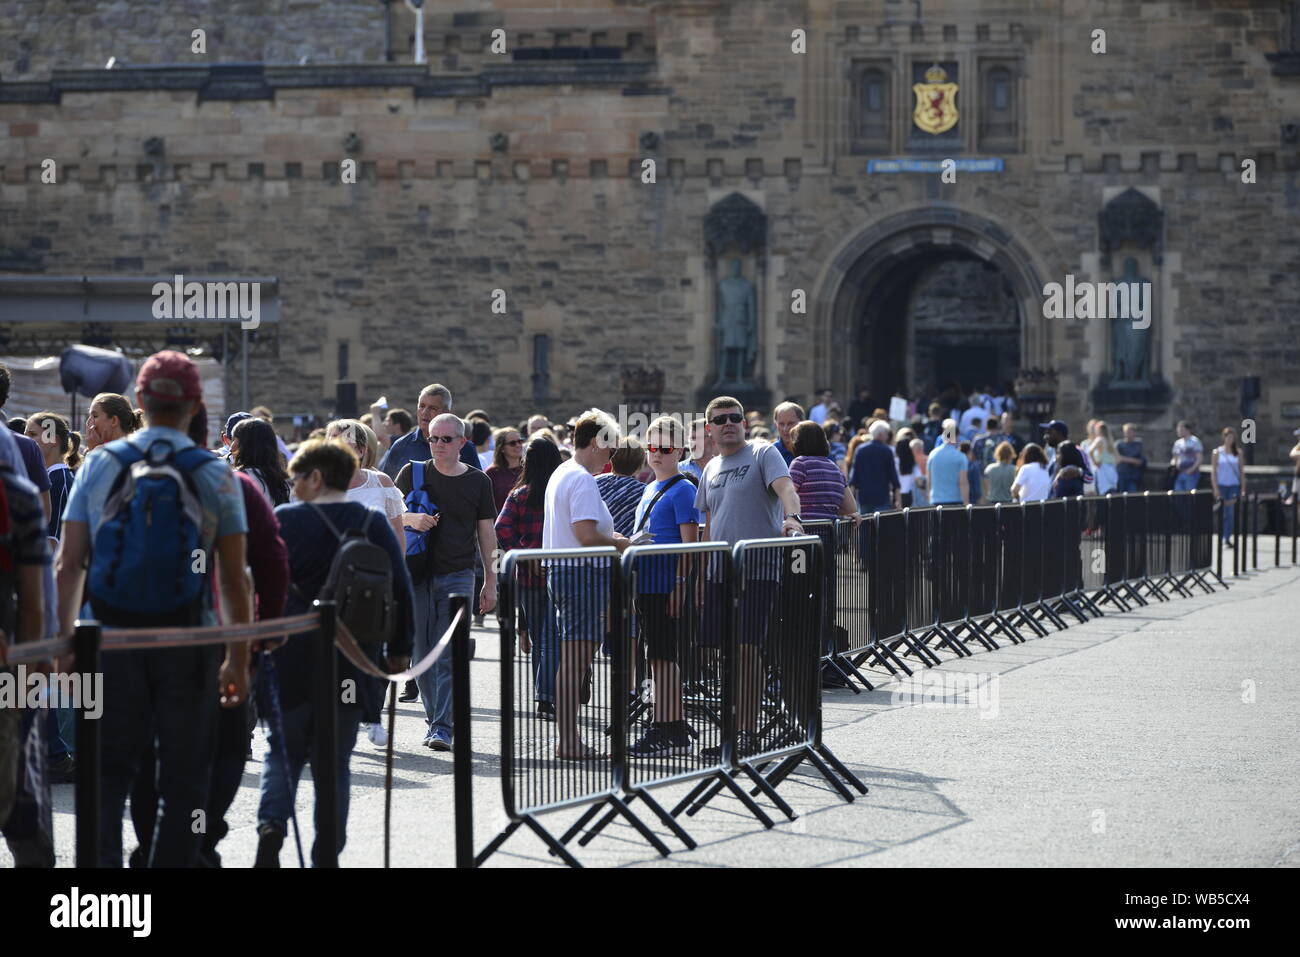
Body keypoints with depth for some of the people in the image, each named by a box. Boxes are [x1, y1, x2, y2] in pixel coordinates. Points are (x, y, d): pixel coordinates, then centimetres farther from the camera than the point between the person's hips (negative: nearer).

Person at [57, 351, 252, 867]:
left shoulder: (99, 465, 2)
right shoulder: (215, 475, -3)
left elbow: (69, 565, 1)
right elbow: (234, 580, -3)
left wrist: (64, 641, 8)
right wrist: (239, 660, 4)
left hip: (112, 638, 1)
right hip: (188, 644, -1)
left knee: (108, 771, 9)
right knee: (184, 780, 9)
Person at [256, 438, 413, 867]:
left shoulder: (284, 521, -4)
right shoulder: (375, 526, 4)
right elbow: (401, 591, 5)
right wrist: (399, 650, 14)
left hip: (292, 660, -2)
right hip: (352, 665, 2)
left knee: (283, 752, 12)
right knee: (334, 763, 9)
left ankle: (271, 826, -11)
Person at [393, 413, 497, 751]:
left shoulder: (477, 481, 6)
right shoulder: (413, 473, 5)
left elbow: (486, 533, 10)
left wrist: (490, 582, 8)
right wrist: (410, 518, -15)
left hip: (459, 575, -1)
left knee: (450, 655, -11)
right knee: (422, 654, 4)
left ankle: (444, 727, -13)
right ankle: (434, 719, 18)